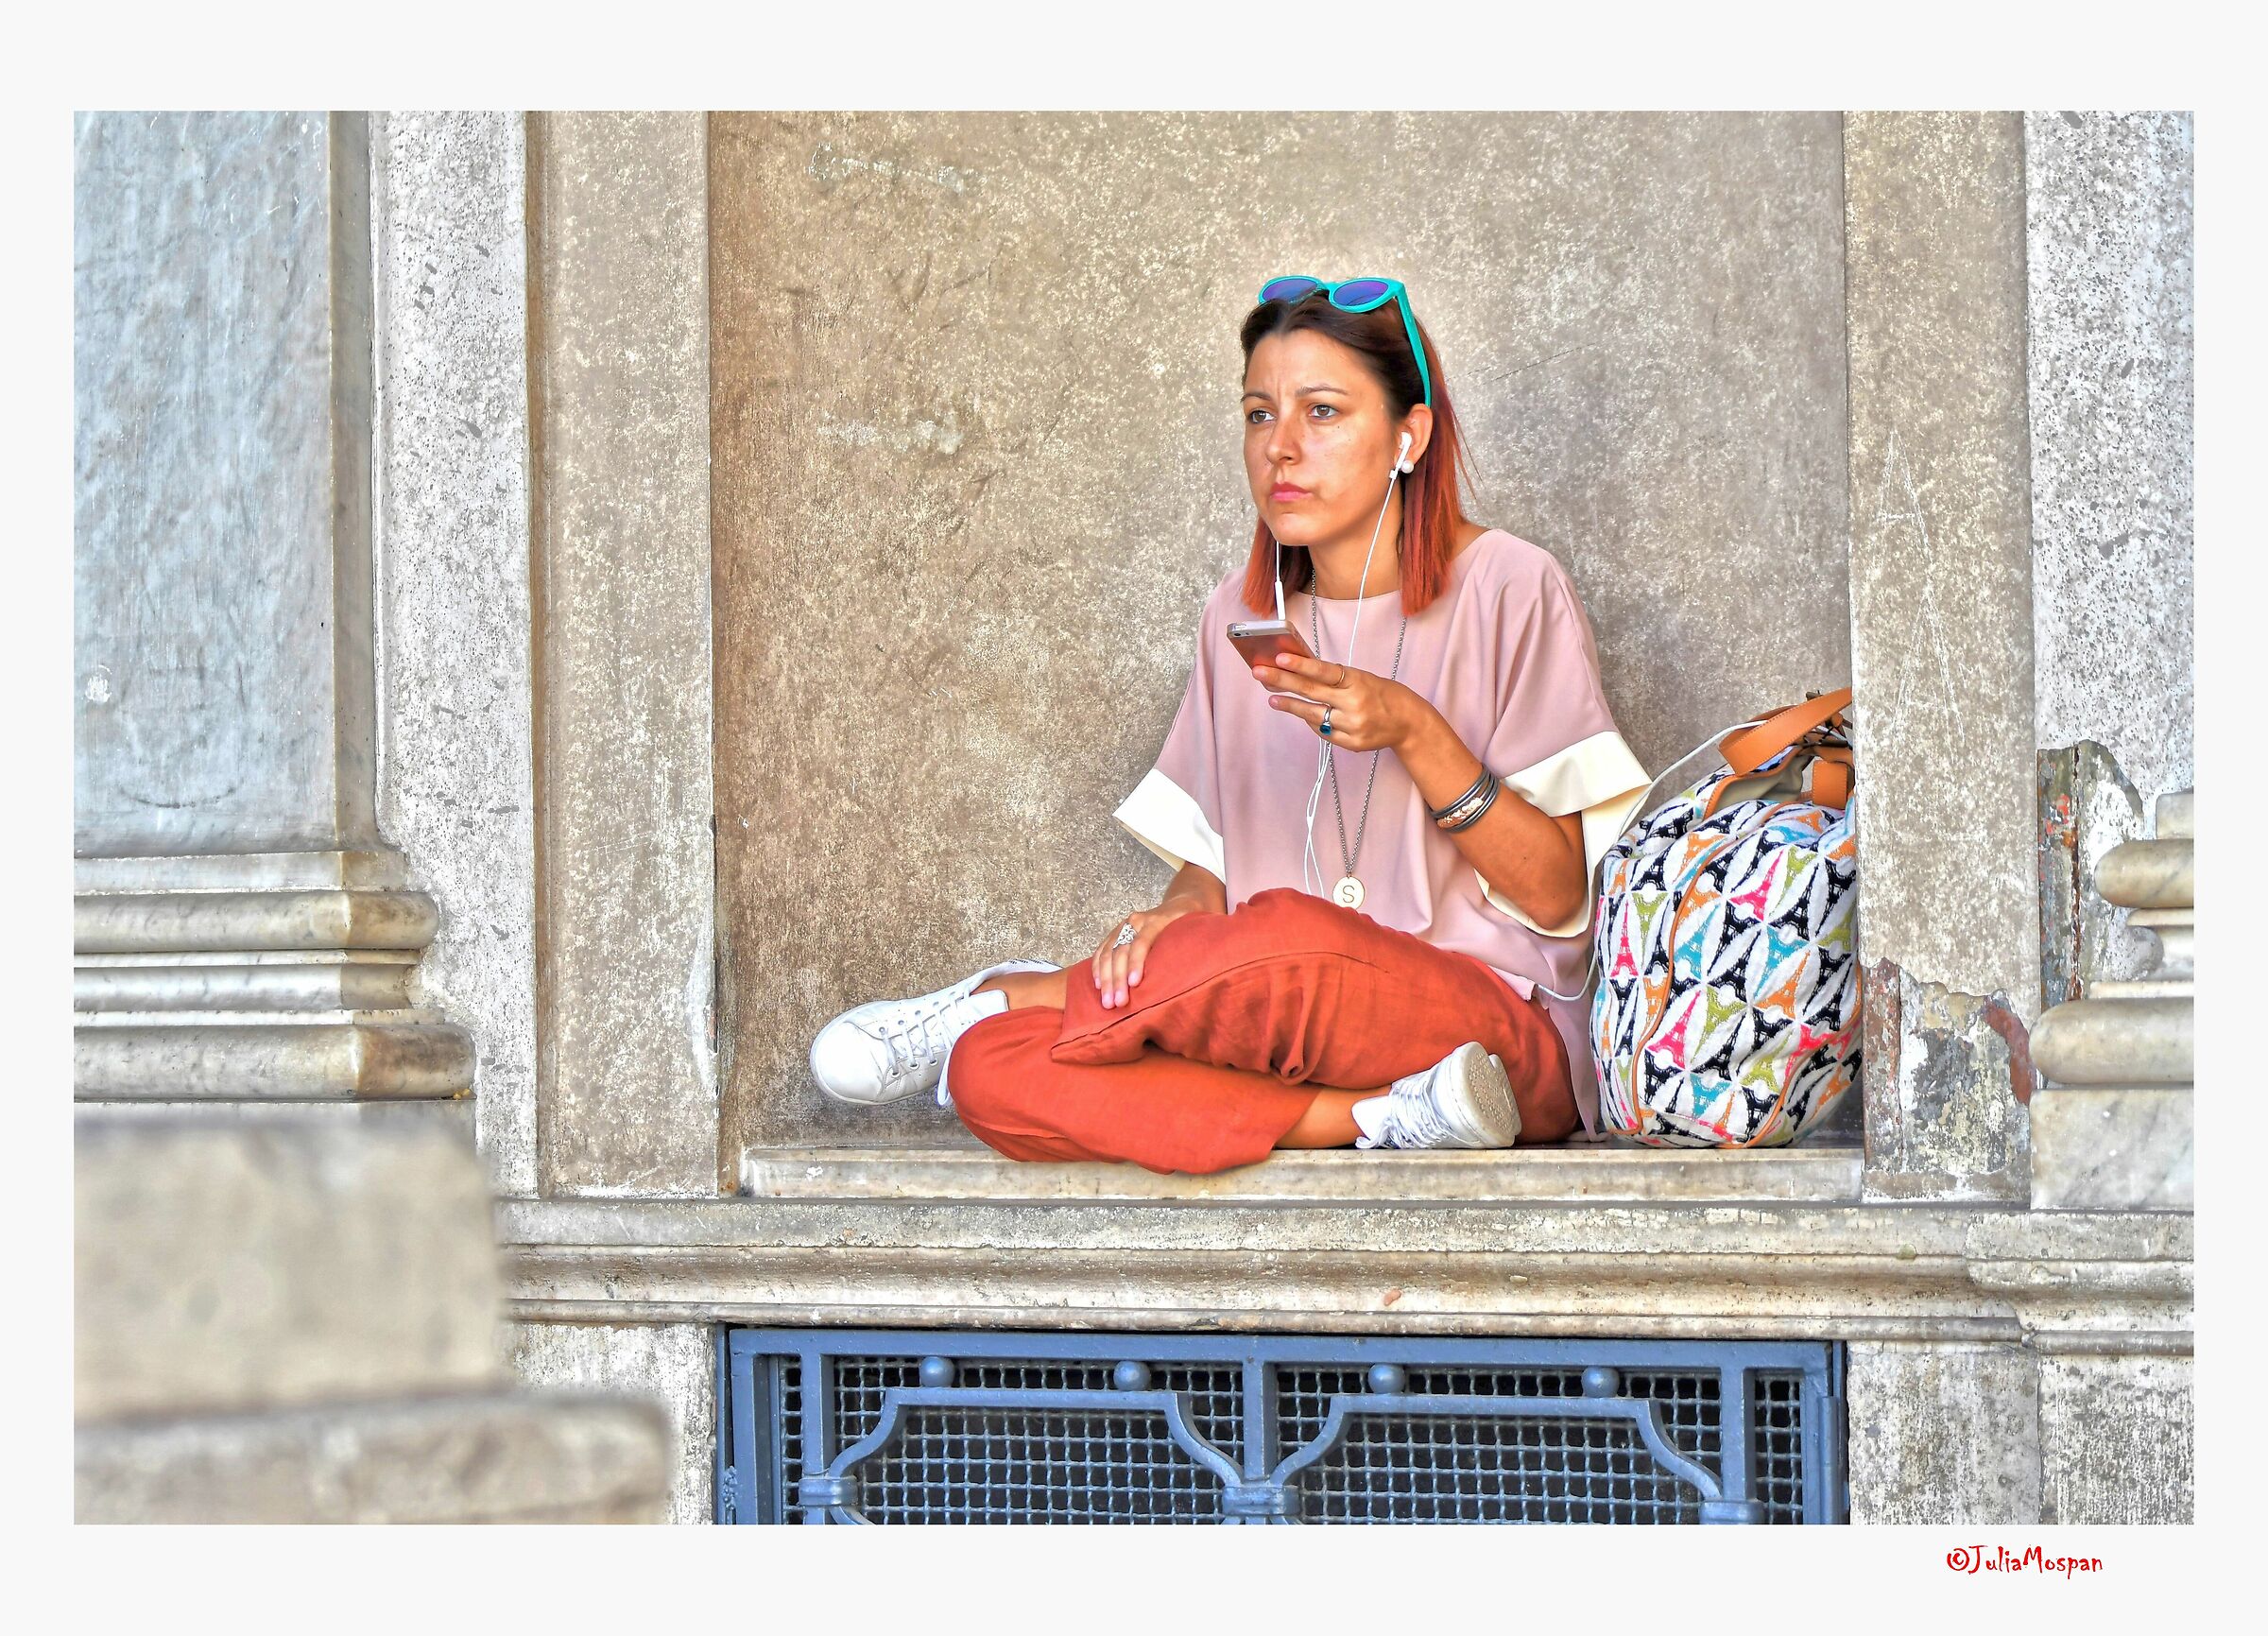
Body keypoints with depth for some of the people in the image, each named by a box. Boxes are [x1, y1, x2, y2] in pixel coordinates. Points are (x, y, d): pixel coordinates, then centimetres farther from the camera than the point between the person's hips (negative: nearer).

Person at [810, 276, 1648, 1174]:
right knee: (991, 1076, -23)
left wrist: (1412, 732, -17)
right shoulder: (1243, 613, 14)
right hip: (1299, 1019, 4)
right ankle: (1383, 1114, -26)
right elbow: (1211, 855, 15)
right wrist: (1176, 917, -8)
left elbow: (1558, 897, -5)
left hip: (1506, 1030, -4)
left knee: (1285, 938, -39)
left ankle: (1013, 995, -10)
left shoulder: (1505, 590, -2)